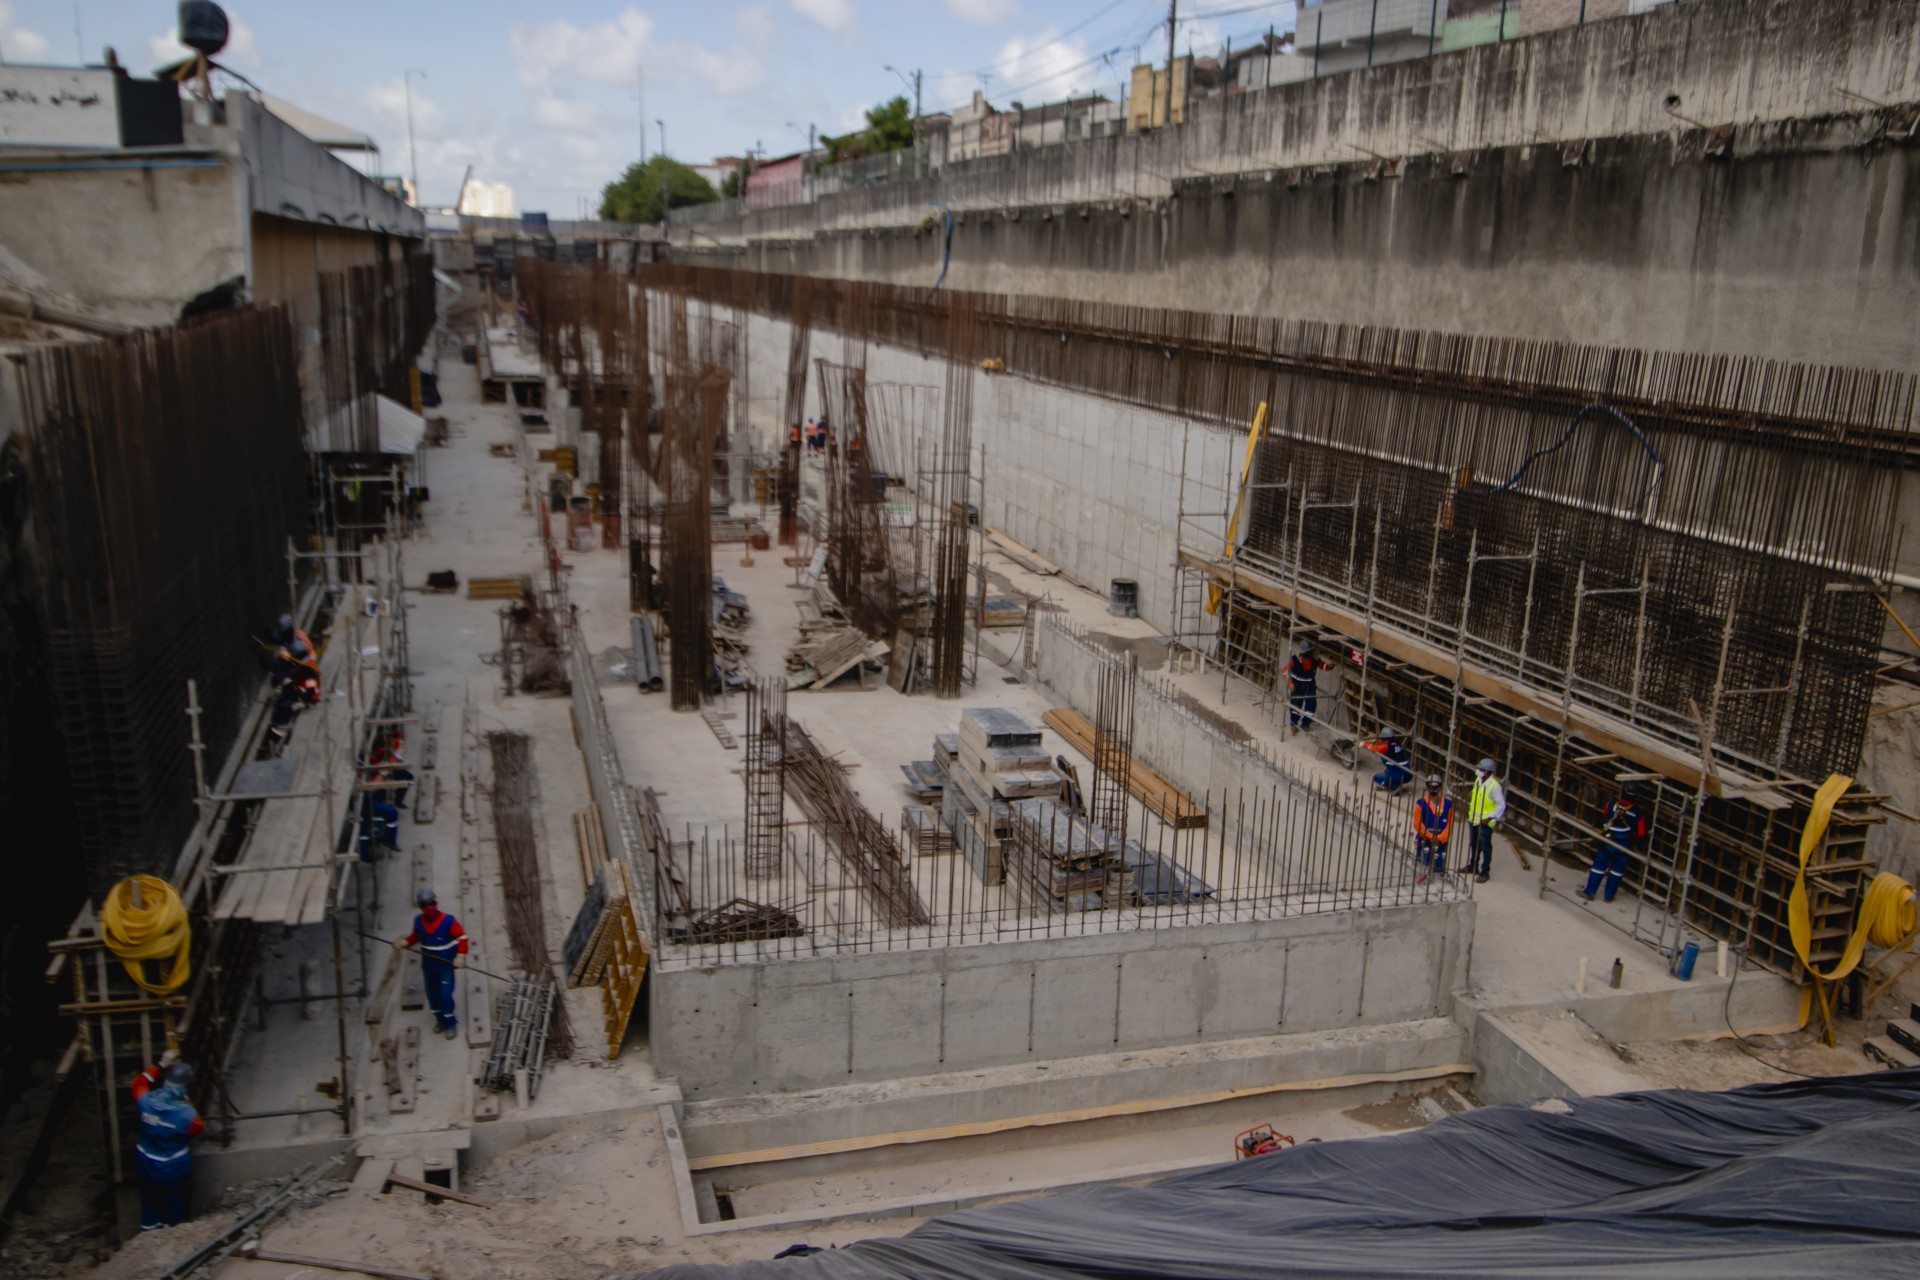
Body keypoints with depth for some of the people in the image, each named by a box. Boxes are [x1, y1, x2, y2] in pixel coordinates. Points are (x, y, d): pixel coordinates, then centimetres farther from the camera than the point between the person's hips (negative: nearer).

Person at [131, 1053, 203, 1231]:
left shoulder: (146, 1101, -23)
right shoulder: (186, 1114, -33)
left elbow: (139, 1083, 0)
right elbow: (199, 1128, -10)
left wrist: (161, 1065, 0)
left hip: (147, 1165, 4)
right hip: (174, 1169, -4)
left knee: (149, 1203, 27)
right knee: (174, 1206, 22)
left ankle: (149, 1231, 46)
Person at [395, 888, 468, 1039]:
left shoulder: (448, 921, -20)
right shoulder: (418, 921, -5)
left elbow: (462, 937, -14)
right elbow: (415, 936, 12)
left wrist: (460, 956, -22)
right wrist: (404, 943, -6)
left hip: (446, 965, -5)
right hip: (428, 965, 5)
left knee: (445, 994, -6)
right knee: (432, 994, 15)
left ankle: (450, 1023, 12)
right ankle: (440, 1019, 36)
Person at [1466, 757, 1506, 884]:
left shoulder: (1494, 787, -21)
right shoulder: (1478, 780, 2)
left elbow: (1501, 805, -18)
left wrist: (1490, 818, -21)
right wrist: (1470, 809, 15)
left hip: (1485, 822, -8)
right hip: (1473, 819, 8)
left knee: (1485, 846, 1)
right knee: (1474, 844, 20)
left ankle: (1485, 872, 11)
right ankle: (1473, 866, 36)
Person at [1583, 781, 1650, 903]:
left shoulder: (1611, 805, -13)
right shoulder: (1638, 813, -13)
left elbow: (1603, 821, 4)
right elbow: (1641, 834, -5)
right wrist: (1639, 846, 13)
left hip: (1606, 842, 0)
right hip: (1624, 846, 0)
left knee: (1599, 866, 8)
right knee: (1617, 870, 14)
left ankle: (1589, 892, 10)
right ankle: (1609, 895, 20)